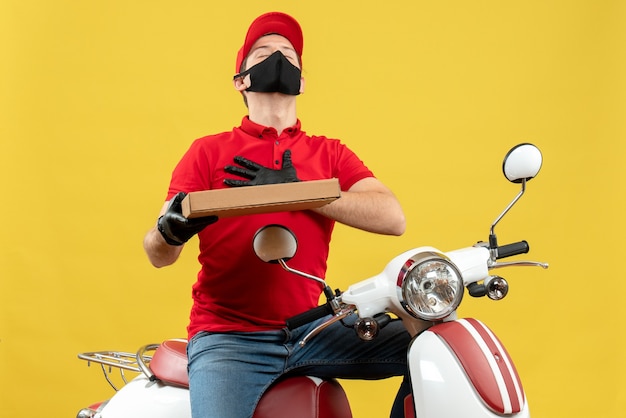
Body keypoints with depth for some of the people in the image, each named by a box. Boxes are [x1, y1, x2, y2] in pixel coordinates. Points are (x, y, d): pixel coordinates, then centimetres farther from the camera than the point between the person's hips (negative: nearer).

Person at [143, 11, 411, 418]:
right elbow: (158, 254, -2)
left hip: (310, 332, 3)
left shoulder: (330, 154, 12)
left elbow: (393, 218, -6)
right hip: (228, 337, -3)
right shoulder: (210, 151, 6)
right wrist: (172, 229, -27)